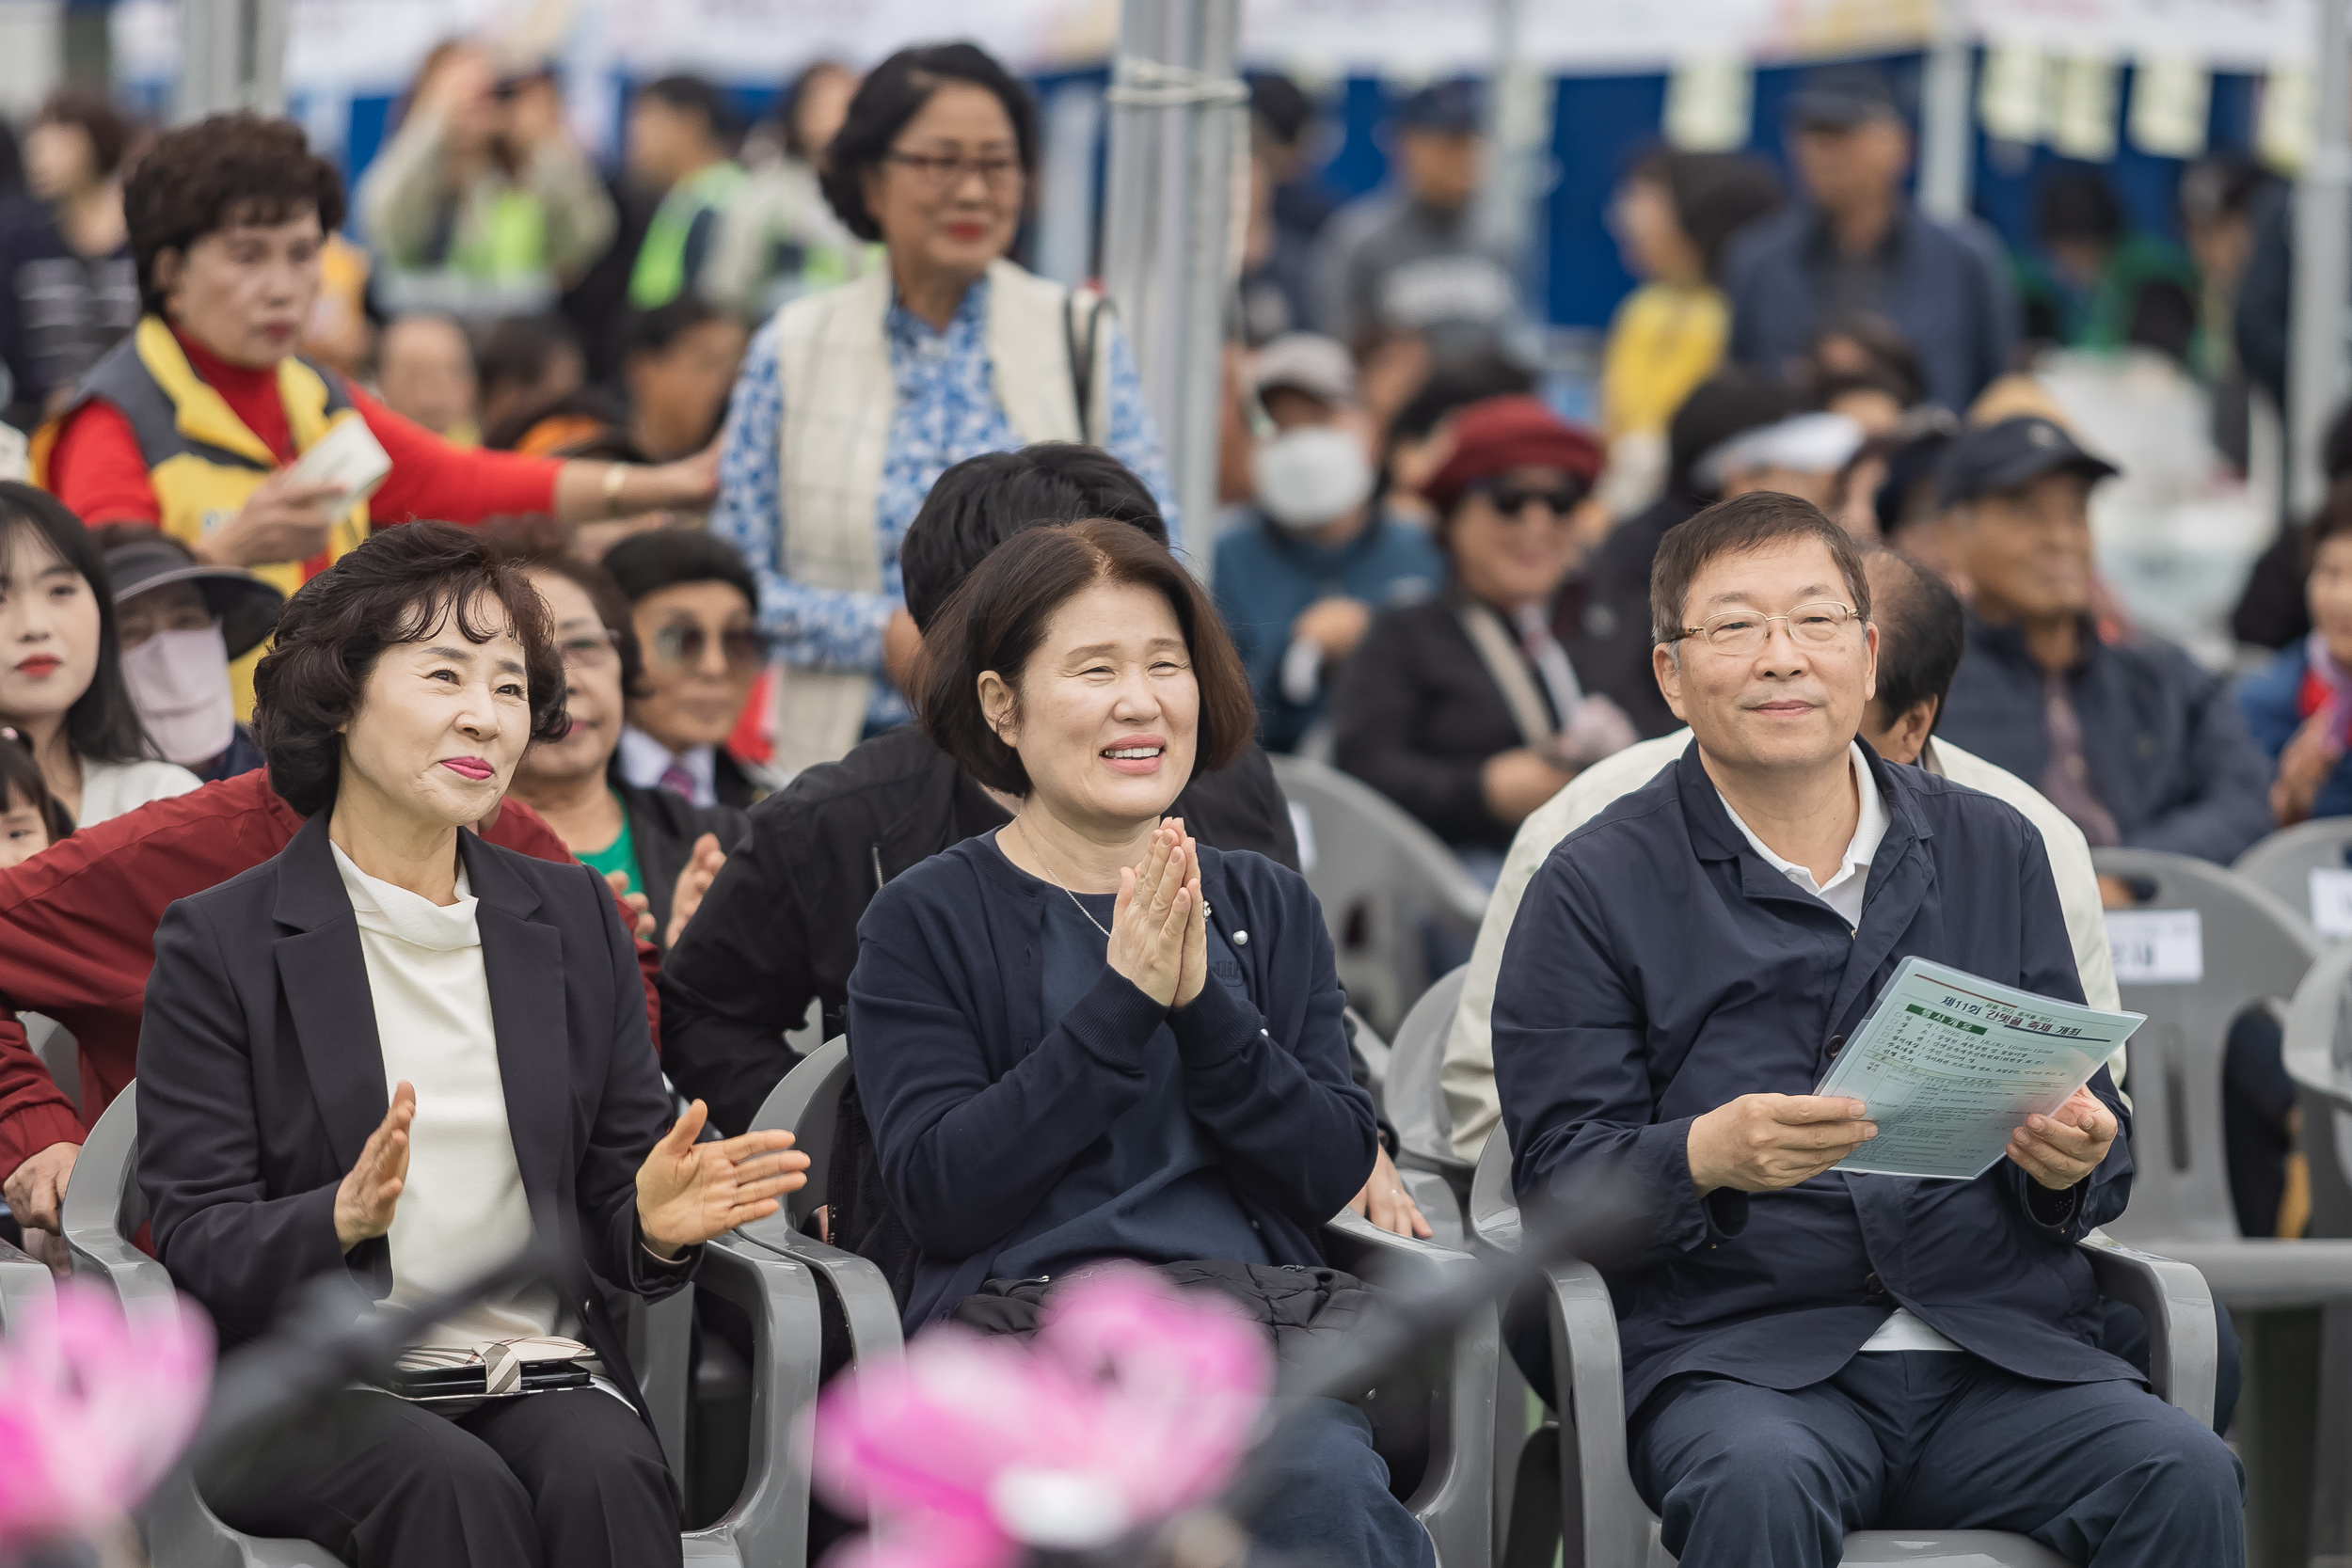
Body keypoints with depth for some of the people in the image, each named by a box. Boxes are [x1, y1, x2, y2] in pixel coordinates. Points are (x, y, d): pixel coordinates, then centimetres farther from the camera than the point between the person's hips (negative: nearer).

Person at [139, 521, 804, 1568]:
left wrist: (653, 1226, -11)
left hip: (540, 1363, 3)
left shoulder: (576, 923, 15)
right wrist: (341, 1221, -24)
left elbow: (607, 1214, 14)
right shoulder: (221, 944, 2)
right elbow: (196, 1255, -4)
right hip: (305, 1392, -3)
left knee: (604, 1474, -31)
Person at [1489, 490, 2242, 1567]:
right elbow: (1557, 1182, -1)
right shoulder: (1597, 888, 7)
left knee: (2185, 1479, -27)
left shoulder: (1993, 850, 17)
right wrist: (1706, 1159, -21)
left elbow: (2097, 1140, 17)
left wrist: (2073, 1160, -8)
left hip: (2001, 1354, 3)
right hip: (1734, 1352, -3)